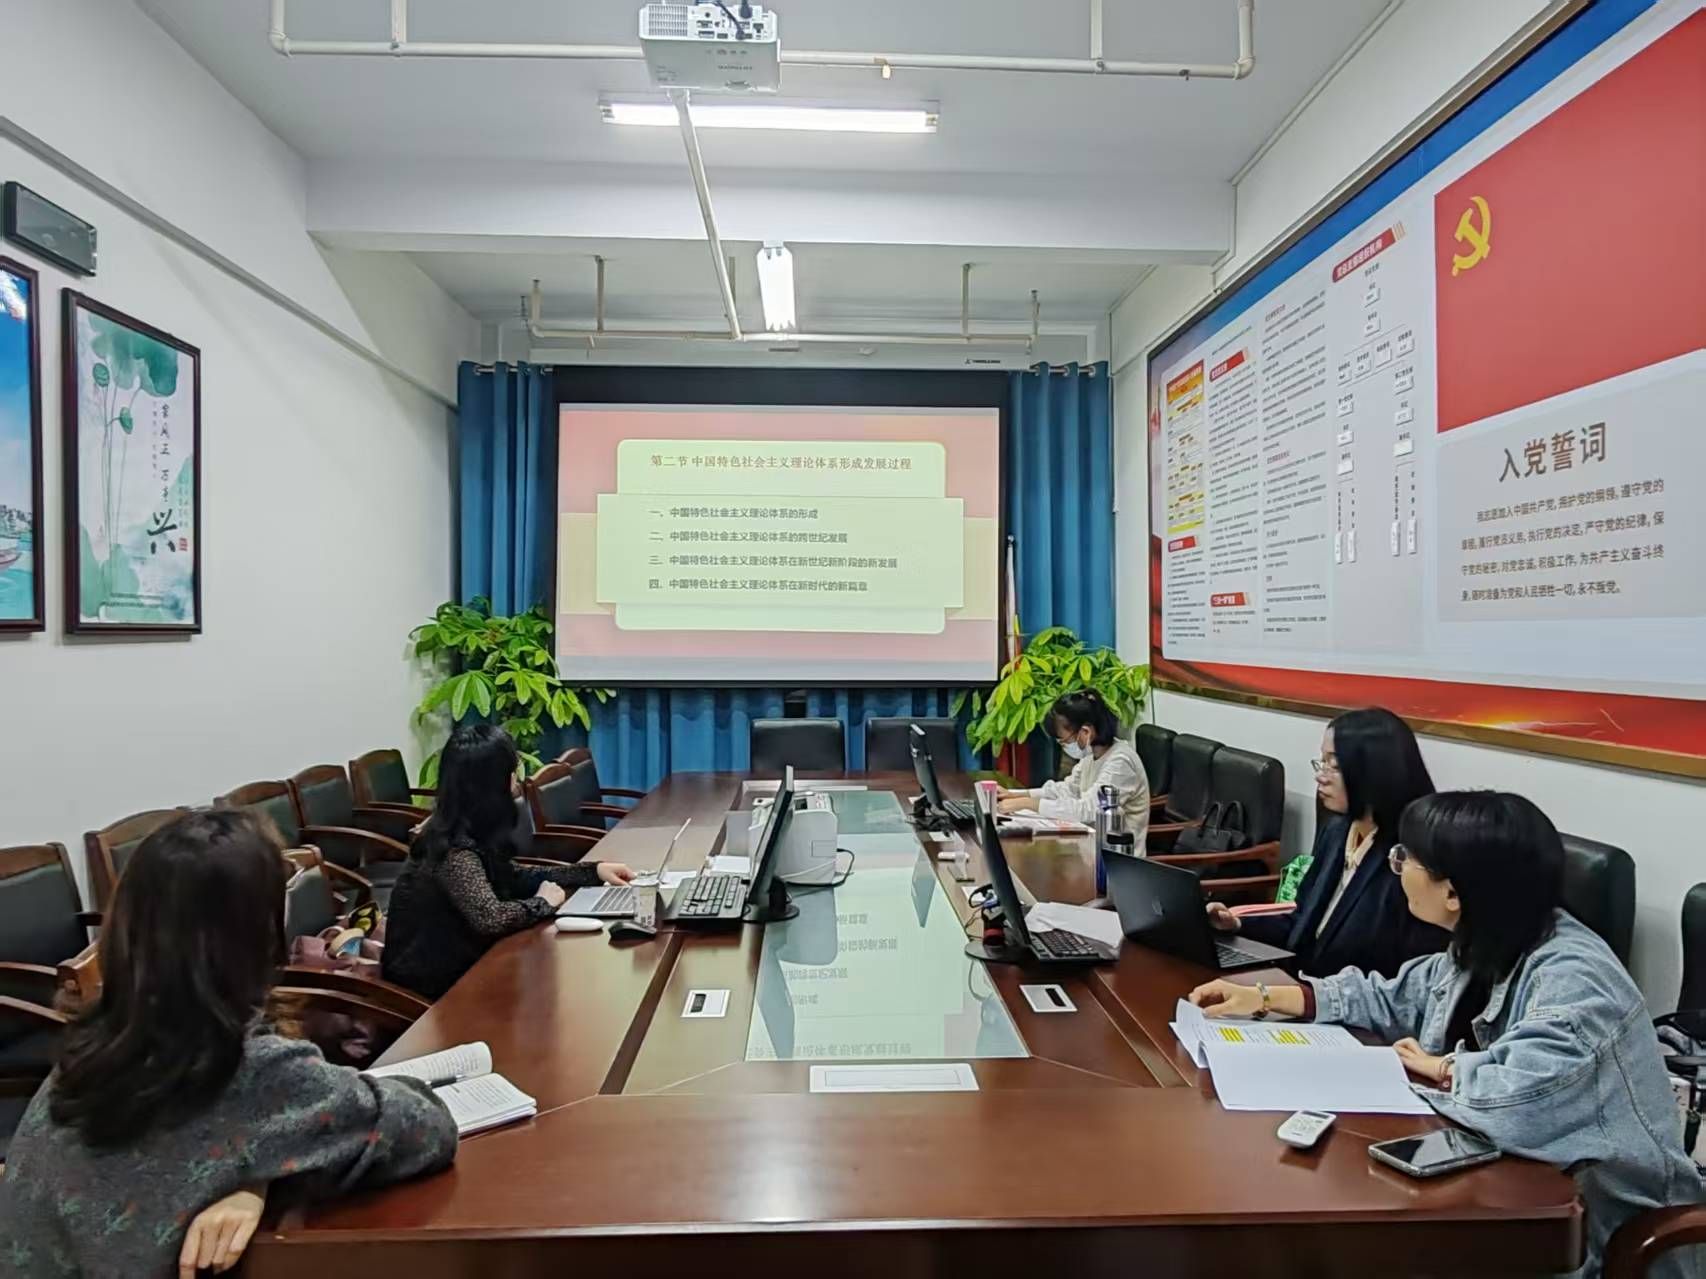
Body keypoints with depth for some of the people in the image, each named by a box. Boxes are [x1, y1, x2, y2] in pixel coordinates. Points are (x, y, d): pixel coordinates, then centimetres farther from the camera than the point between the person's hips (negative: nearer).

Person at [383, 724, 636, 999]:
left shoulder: (468, 830, -1)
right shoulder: (454, 848, -27)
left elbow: (514, 877, 11)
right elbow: (490, 917, -40)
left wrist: (594, 870, 5)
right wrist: (543, 902, -20)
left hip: (448, 957, 7)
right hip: (431, 976, -7)